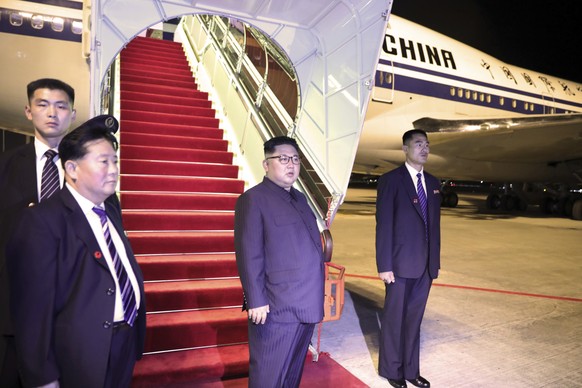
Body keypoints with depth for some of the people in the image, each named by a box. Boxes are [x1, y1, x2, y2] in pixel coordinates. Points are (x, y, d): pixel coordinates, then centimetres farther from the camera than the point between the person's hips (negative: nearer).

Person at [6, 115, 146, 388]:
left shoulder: (111, 208, 7)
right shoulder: (42, 220, -17)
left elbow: (126, 269, 8)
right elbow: (34, 305, -17)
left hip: (126, 344, 7)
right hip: (81, 356, -6)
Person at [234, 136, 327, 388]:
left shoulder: (300, 199, 14)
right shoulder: (253, 199, -11)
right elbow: (248, 255, -16)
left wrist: (316, 298, 15)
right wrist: (256, 301, -19)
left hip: (307, 305, 8)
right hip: (277, 308, -7)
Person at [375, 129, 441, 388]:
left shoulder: (433, 182, 11)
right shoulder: (390, 180, -8)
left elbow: (434, 224, 12)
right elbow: (384, 225, -12)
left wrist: (435, 261, 10)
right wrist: (384, 265, -15)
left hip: (425, 265, 6)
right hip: (401, 264, -5)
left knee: (414, 319, 16)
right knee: (394, 318, 10)